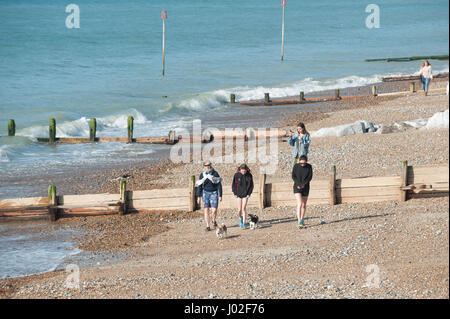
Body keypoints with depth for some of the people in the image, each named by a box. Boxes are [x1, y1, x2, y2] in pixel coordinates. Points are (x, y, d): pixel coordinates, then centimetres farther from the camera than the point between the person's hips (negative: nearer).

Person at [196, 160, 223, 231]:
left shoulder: (215, 174, -6)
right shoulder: (202, 175, 1)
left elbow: (219, 185, -4)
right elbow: (199, 186, 6)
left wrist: (220, 196, -7)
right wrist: (198, 197, 3)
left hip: (214, 193, -2)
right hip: (205, 193, 2)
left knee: (214, 210, -10)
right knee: (206, 210, -1)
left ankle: (214, 221, 20)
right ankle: (208, 226, 7)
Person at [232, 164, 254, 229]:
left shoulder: (249, 175, -5)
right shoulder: (237, 175, -7)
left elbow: (251, 185, 3)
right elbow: (233, 184, 2)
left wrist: (249, 194, -4)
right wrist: (235, 193, -3)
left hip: (245, 194, -1)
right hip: (239, 194, 1)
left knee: (244, 208, -11)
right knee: (239, 210, 3)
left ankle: (244, 224, -5)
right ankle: (240, 218, 35)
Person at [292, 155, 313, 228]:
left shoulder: (309, 167, -4)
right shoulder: (296, 166, -6)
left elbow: (310, 177, -6)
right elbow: (293, 176, -6)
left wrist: (303, 184, -18)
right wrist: (298, 184, -19)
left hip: (305, 188, 2)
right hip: (297, 187, -2)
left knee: (304, 205, 9)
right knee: (299, 204, -17)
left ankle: (302, 220, 30)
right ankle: (299, 222, -22)